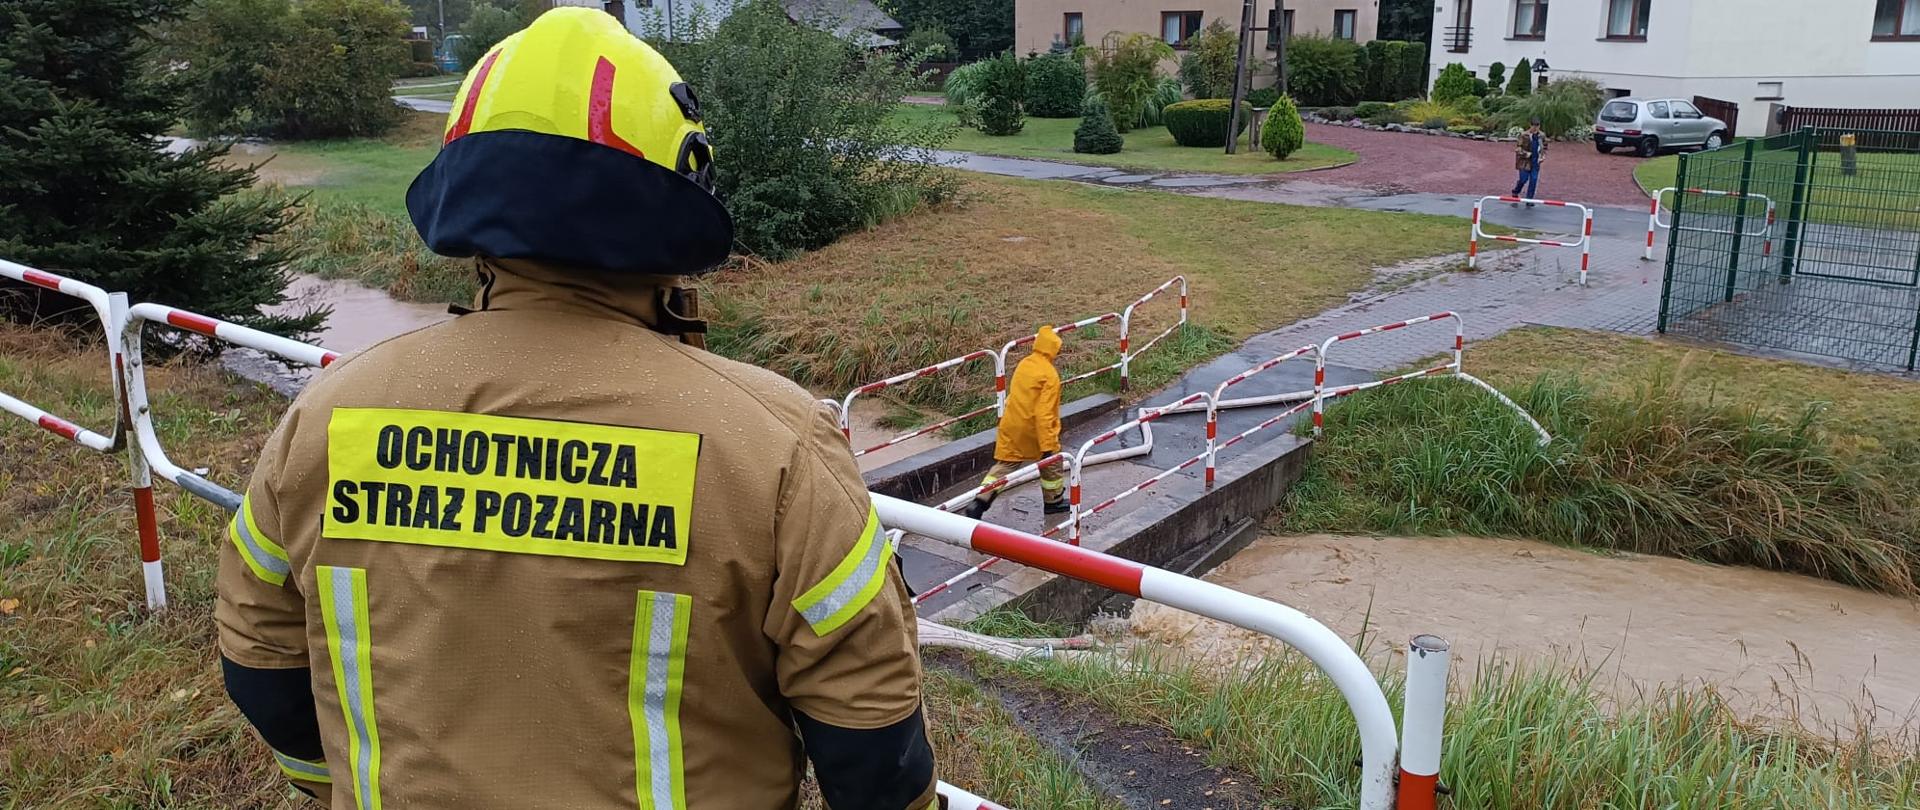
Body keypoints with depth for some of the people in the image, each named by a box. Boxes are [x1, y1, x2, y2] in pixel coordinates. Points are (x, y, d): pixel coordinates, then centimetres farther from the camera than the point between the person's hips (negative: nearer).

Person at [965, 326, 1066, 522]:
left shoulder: (1023, 364, 2)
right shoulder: (1050, 375, -19)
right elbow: (1044, 413, -24)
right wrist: (1047, 446, -23)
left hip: (1011, 427, 6)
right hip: (1034, 430, -6)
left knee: (1004, 465, 12)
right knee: (1052, 463, 18)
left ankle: (979, 502, -1)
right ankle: (1053, 501, 33)